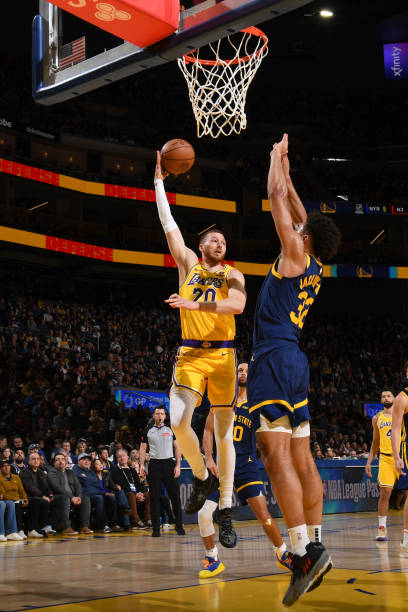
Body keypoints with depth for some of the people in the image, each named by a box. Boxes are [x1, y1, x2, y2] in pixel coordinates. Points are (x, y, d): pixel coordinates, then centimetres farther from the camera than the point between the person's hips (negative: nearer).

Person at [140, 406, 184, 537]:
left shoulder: (170, 430, 8)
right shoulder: (148, 431, 7)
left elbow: (176, 448, 7)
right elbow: (143, 449, 7)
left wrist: (178, 465, -3)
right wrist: (142, 465, -6)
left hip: (169, 464, 0)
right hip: (154, 465, 0)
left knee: (175, 496, -1)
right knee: (154, 498, 0)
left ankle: (179, 526, 9)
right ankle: (156, 529, 5)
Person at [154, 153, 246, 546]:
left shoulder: (232, 275, 8)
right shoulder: (188, 264, 12)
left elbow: (238, 305, -14)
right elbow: (169, 225, 9)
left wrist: (195, 304, -22)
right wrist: (159, 182, 8)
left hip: (223, 355, -1)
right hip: (190, 354, 1)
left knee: (224, 433, -1)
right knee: (179, 423, -18)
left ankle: (225, 510, 2)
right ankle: (202, 477, 10)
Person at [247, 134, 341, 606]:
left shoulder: (295, 254, -6)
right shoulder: (315, 266, 15)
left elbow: (277, 198, 0)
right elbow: (293, 205, 28)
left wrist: (277, 157, 14)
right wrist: (285, 167, 35)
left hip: (274, 359, -9)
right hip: (294, 361, 9)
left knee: (276, 454, -16)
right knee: (301, 458, 9)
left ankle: (303, 548, -24)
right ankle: (315, 545, 10)